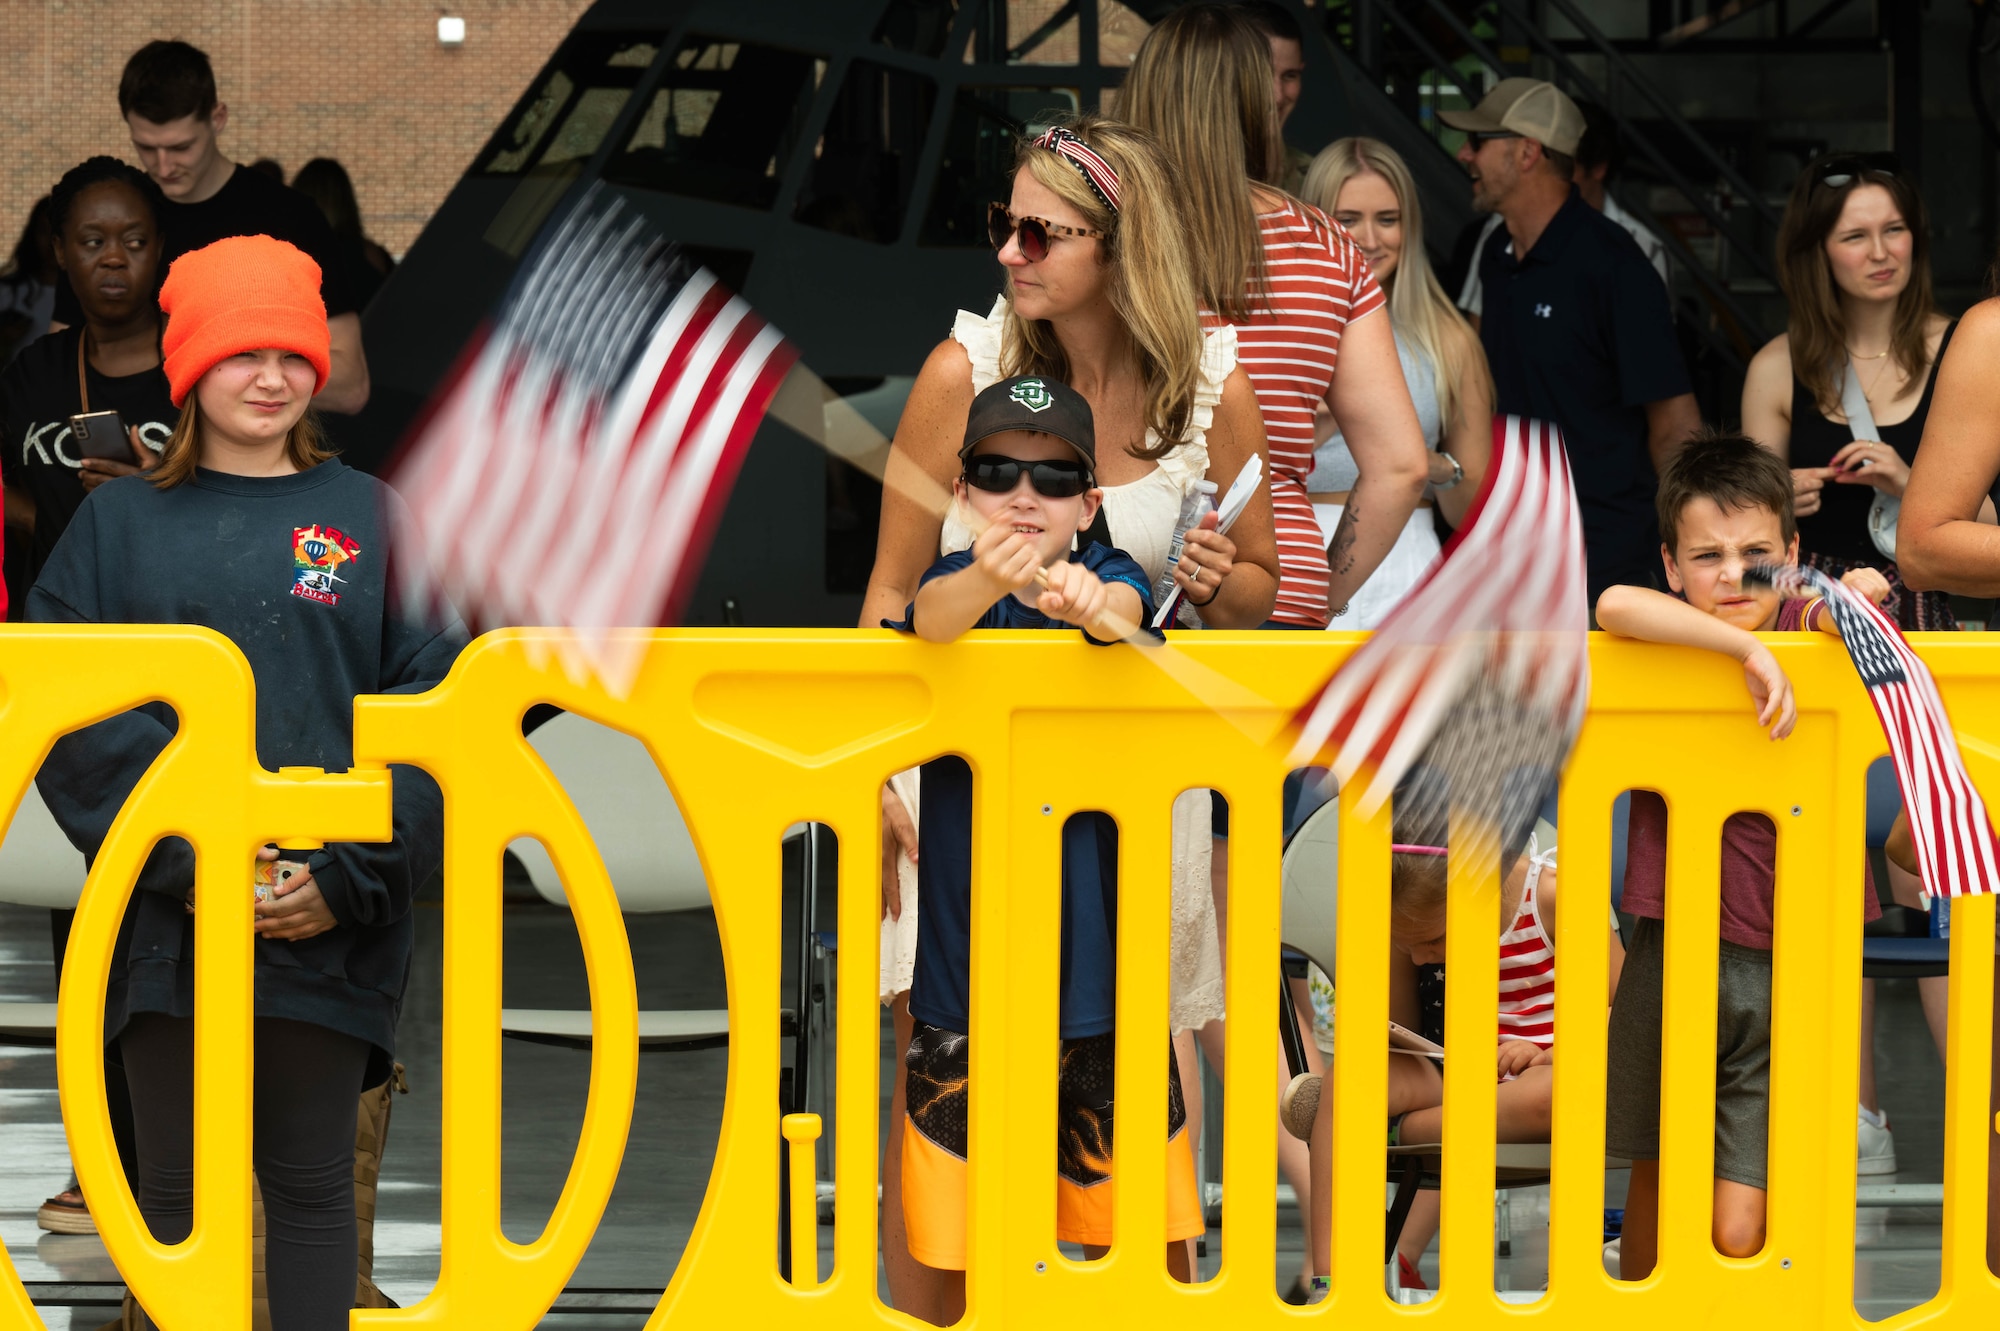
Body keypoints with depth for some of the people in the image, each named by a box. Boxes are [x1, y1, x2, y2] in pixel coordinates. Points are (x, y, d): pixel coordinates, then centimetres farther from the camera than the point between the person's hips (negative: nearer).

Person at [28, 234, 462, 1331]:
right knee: (177, 1190, 4)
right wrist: (179, 857, -13)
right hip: (165, 916, 0)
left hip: (329, 922, 0)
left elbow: (435, 705, 1)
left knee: (311, 1187, 4)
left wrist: (350, 872, -11)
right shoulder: (119, 520, 9)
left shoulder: (368, 518, 8)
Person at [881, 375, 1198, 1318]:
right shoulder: (953, 582, 0)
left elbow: (1124, 612, -23)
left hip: (1105, 980, 0)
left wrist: (1087, 604, -49)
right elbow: (933, 616, -24)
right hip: (965, 983, 0)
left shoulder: (1111, 576, 1)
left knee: (1152, 1243, 2)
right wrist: (989, 575, -49)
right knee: (966, 1264, 2)